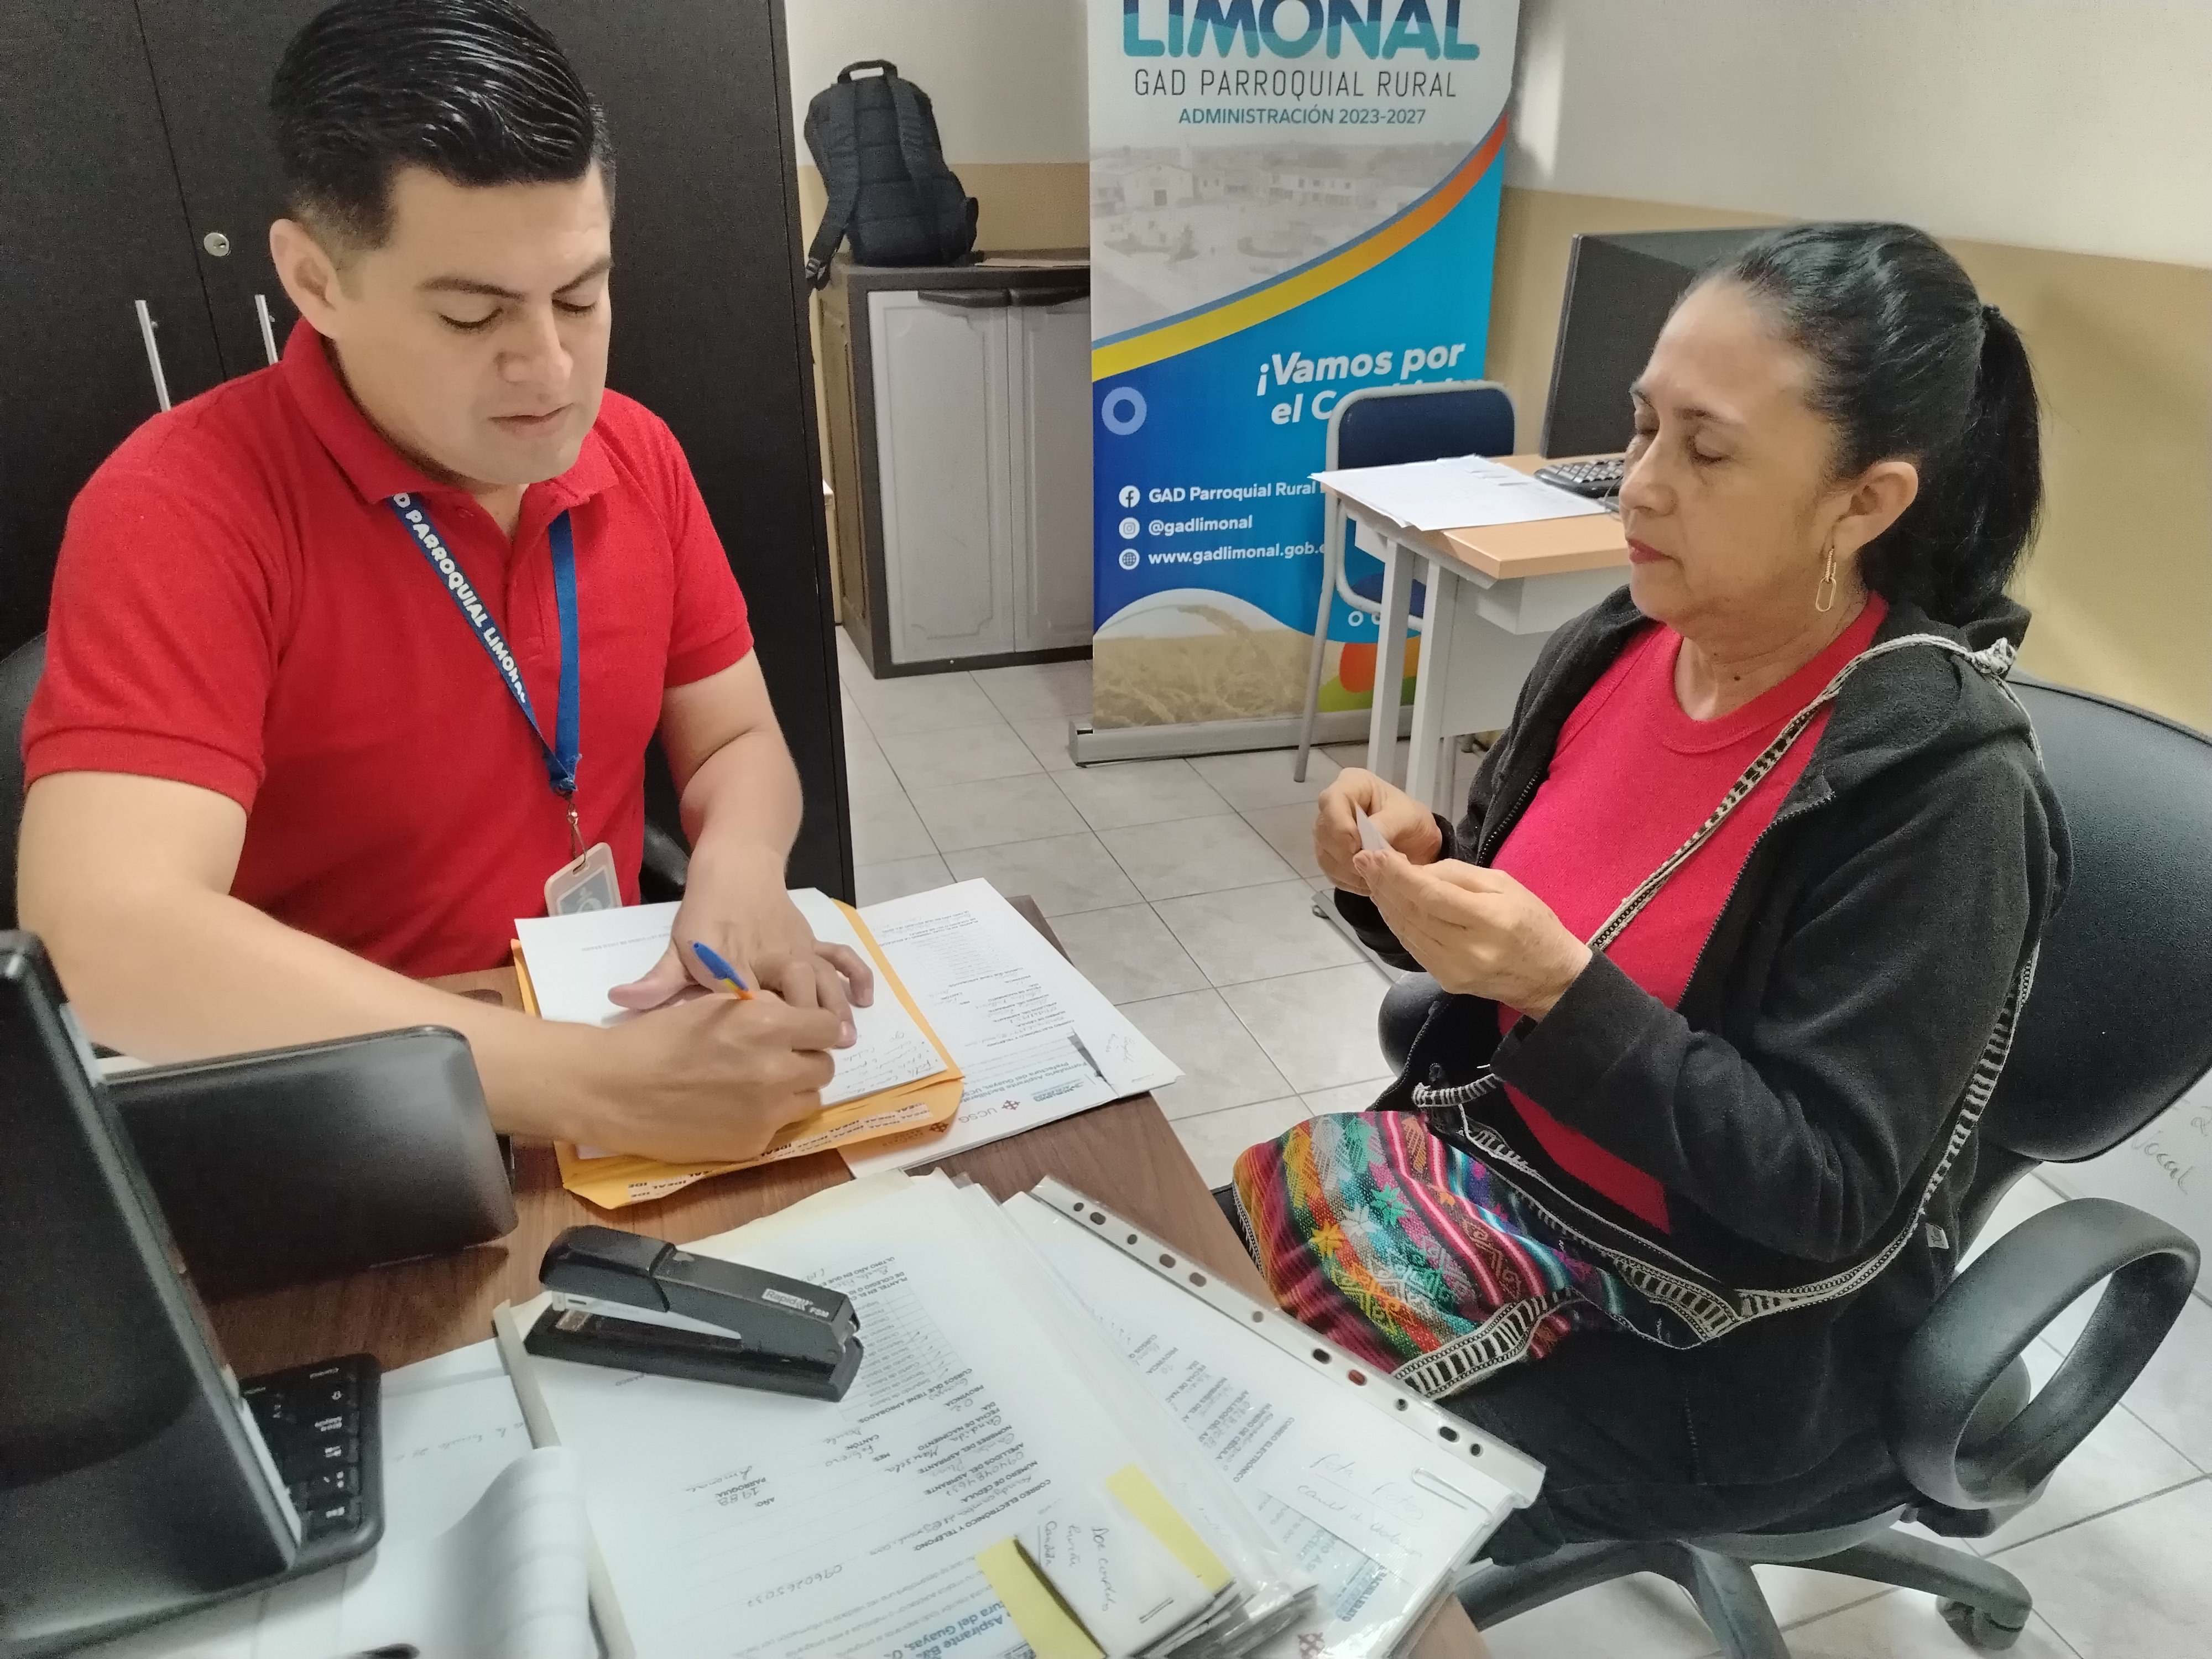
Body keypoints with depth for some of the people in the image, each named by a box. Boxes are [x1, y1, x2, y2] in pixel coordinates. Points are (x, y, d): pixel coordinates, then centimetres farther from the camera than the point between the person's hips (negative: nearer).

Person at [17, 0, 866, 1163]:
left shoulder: (636, 453, 0)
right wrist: (600, 1086, -33)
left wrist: (737, 877, -15)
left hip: (613, 1032, 5)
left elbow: (736, 743, 7)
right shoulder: (184, 508, -17)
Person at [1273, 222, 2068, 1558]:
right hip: (1506, 1171, 6)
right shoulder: (1614, 648, -6)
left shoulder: (1939, 786, -24)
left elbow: (1828, 1199, -23)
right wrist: (1414, 866, -17)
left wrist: (1559, 993, -33)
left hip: (1727, 1336, -5)